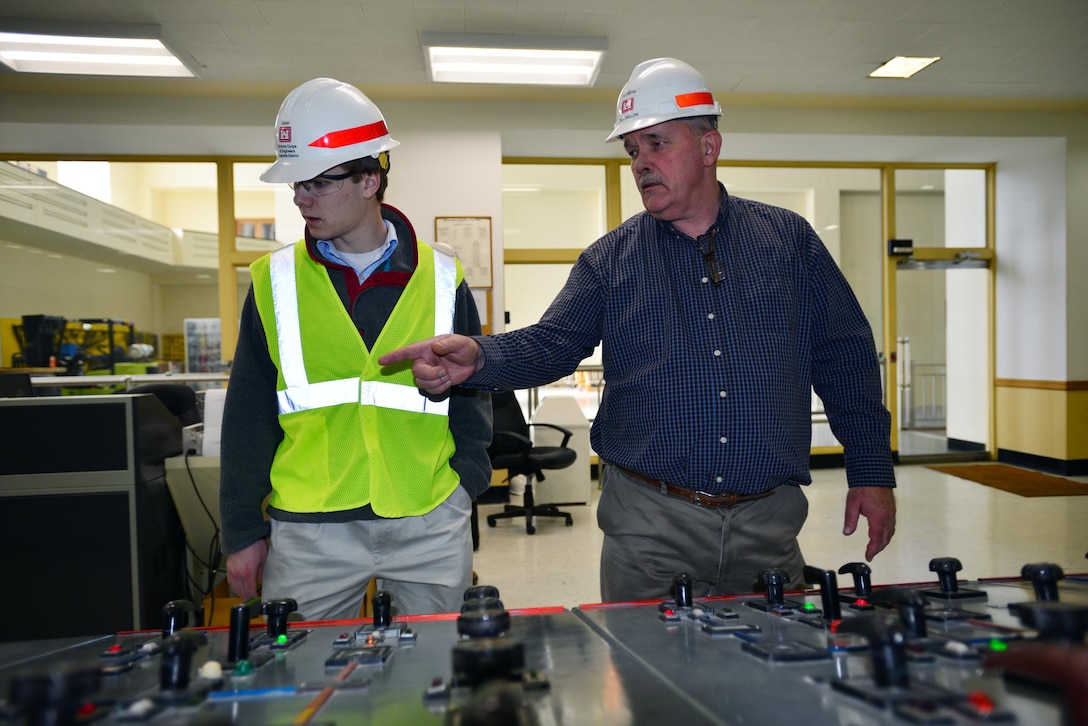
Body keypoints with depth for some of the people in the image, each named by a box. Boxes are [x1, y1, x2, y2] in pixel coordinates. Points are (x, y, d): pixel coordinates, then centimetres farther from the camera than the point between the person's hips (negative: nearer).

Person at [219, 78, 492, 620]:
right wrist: (242, 530, 5)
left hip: (431, 526, 0)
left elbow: (471, 392, 7)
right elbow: (249, 414, 5)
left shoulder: (441, 279, 0)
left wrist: (465, 487, -1)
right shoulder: (275, 281, 1)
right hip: (307, 531, 0)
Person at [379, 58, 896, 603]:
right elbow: (551, 344, -4)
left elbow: (845, 356, 6)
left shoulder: (789, 239, 5)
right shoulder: (610, 260, 4)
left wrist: (871, 473, 4)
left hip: (768, 523, 1)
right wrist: (477, 358, -25)